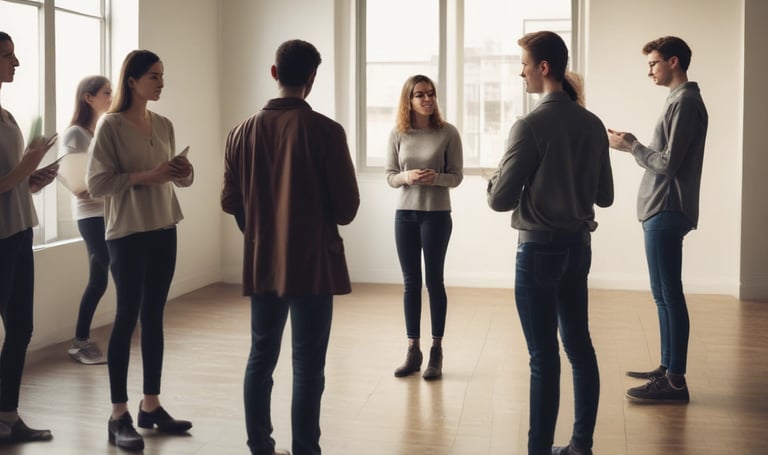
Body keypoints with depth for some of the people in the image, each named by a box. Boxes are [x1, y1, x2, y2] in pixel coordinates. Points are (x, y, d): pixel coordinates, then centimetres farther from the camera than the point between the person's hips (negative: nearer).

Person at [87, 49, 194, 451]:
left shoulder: (164, 125, 10)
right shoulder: (110, 125, -8)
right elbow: (97, 183, -15)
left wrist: (183, 172, -5)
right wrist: (146, 176, -21)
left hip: (164, 230, 6)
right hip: (127, 233, -6)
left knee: (154, 317, 10)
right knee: (127, 318, -2)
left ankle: (151, 406, 19)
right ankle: (118, 416, 6)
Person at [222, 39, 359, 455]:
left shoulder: (242, 133, 1)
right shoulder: (326, 131, -12)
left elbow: (230, 201, 5)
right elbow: (348, 206, -9)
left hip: (261, 261, 5)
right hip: (313, 262, -4)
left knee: (260, 358, 15)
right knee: (308, 366, 2)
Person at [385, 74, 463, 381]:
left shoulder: (448, 132, -6)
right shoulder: (397, 134, 0)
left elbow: (457, 177, -3)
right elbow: (389, 176, 4)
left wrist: (436, 177, -23)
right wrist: (407, 177, -18)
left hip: (437, 215, -2)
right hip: (405, 214, 3)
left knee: (434, 282, 3)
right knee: (410, 283, 8)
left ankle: (436, 352, 13)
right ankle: (413, 351, 17)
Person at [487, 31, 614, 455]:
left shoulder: (531, 126, -15)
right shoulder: (593, 125, 4)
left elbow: (500, 199, -13)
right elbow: (605, 196, 11)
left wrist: (494, 178, 7)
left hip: (540, 246, -7)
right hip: (579, 244, 7)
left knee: (544, 355, -1)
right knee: (579, 346, 14)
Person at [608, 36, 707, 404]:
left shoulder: (684, 103, -13)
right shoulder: (681, 100, 18)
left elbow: (667, 163, -19)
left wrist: (631, 146, -7)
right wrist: (634, 145, 7)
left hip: (667, 212, -10)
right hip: (662, 211, 10)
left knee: (669, 295, -8)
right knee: (664, 294, 14)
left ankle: (676, 381, -4)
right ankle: (668, 367, 23)